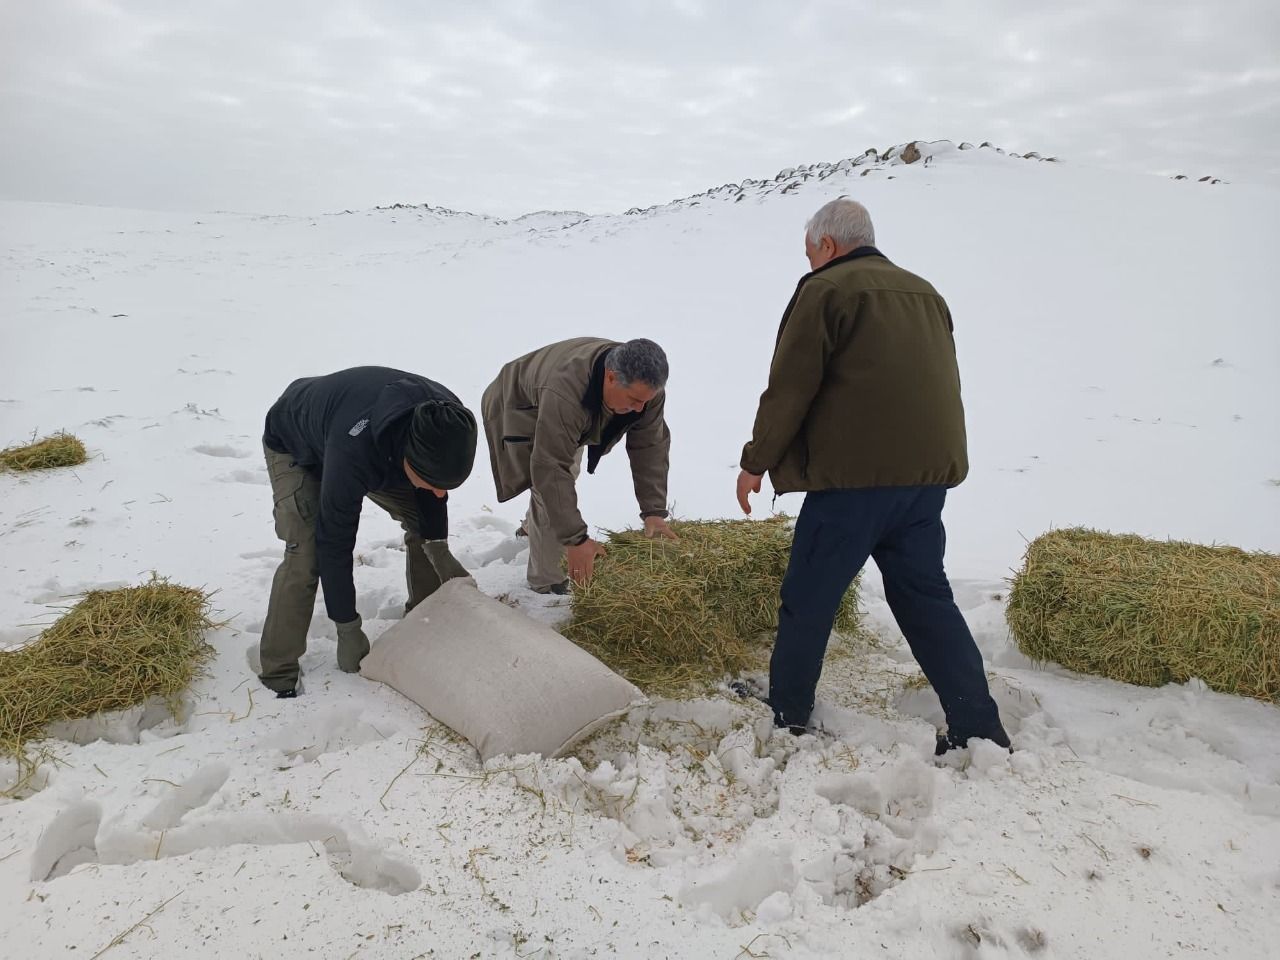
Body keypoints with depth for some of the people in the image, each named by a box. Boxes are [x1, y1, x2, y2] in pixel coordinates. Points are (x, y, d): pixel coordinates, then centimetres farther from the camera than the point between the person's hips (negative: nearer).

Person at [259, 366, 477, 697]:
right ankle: (279, 675, -7)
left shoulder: (444, 419, -31)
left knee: (425, 523, -2)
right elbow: (335, 543, -35)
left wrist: (438, 546, -7)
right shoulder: (354, 451, -48)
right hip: (295, 447, -5)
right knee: (305, 555, -21)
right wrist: (348, 629, -27)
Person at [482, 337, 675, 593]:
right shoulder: (564, 393, -48)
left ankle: (531, 527, 53)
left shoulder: (646, 385, -30)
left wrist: (654, 511, -27)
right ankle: (545, 581, 1)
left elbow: (651, 446, -22)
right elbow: (551, 469, -46)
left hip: (570, 418, 7)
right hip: (519, 411, -6)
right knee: (551, 487, -19)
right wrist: (575, 539, -46)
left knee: (568, 476, 22)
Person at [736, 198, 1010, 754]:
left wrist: (756, 461, 4)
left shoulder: (825, 290, -3)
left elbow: (789, 388, -7)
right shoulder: (925, 294, 20)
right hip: (928, 473, 7)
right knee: (927, 598, 14)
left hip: (854, 475, -7)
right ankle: (980, 730, 13)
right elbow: (942, 384, 21)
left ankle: (787, 718, 18)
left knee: (808, 600, 6)